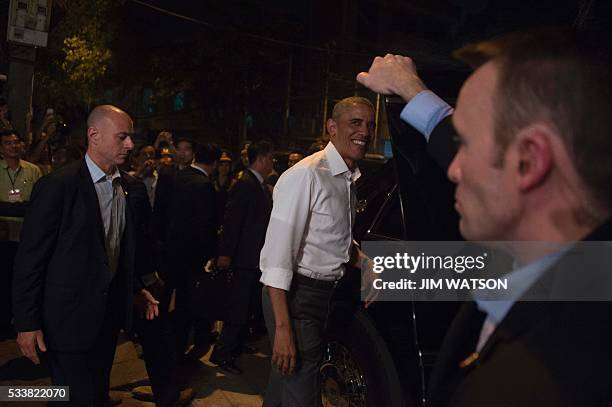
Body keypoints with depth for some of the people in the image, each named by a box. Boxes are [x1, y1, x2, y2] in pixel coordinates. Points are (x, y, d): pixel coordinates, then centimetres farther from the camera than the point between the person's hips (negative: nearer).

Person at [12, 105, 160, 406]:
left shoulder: (133, 189, 3)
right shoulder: (57, 185, -15)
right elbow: (30, 258, -13)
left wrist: (136, 289, 9)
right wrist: (27, 323, -12)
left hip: (111, 312, 6)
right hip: (70, 317, -6)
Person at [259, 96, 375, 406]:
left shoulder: (350, 178, 10)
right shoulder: (305, 175, -19)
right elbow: (277, 254, -24)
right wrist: (283, 328, -27)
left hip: (326, 293, 9)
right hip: (295, 295, -8)